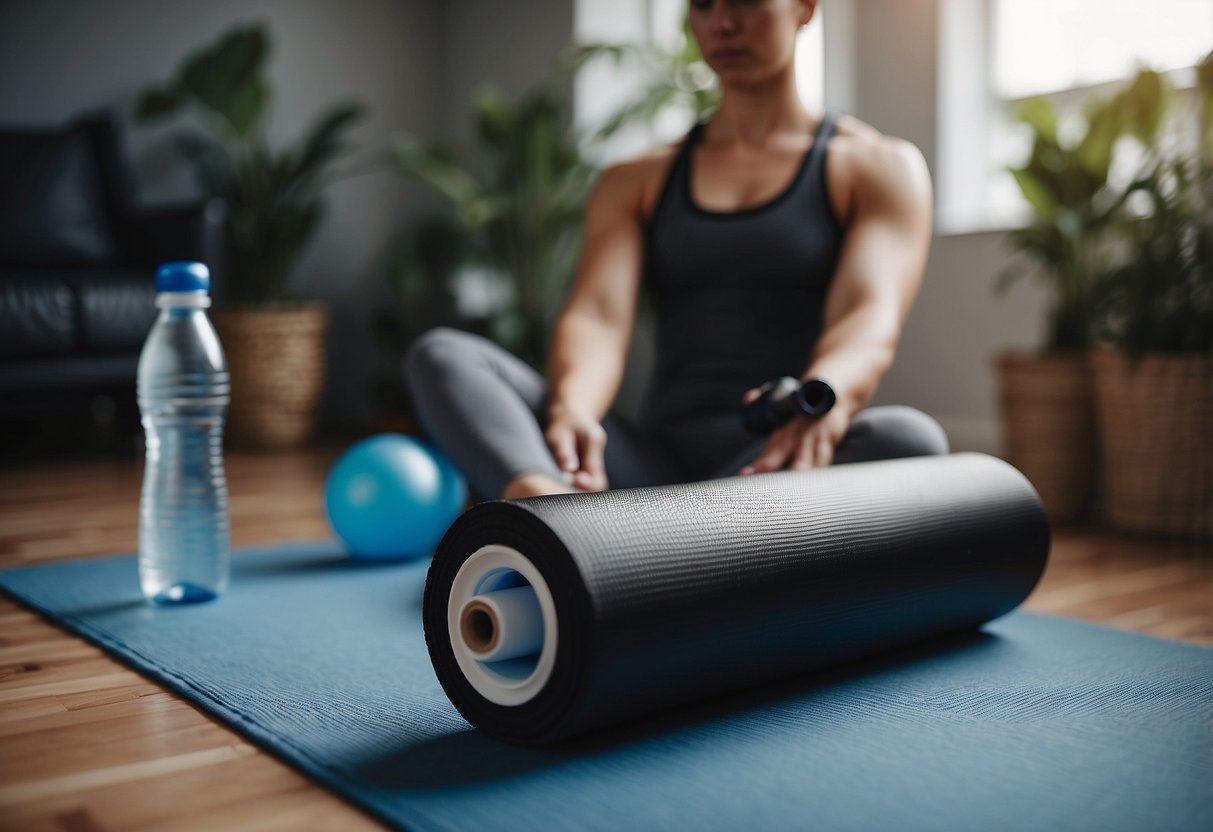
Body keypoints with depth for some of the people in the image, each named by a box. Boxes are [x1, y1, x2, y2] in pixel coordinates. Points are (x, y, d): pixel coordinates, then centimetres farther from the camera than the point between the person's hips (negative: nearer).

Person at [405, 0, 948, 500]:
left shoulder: (879, 169, 11)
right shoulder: (636, 182, 19)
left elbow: (873, 320, -9)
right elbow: (599, 317, 0)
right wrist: (571, 410, -25)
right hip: (660, 465, 2)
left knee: (909, 440, -35)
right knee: (442, 355, -17)